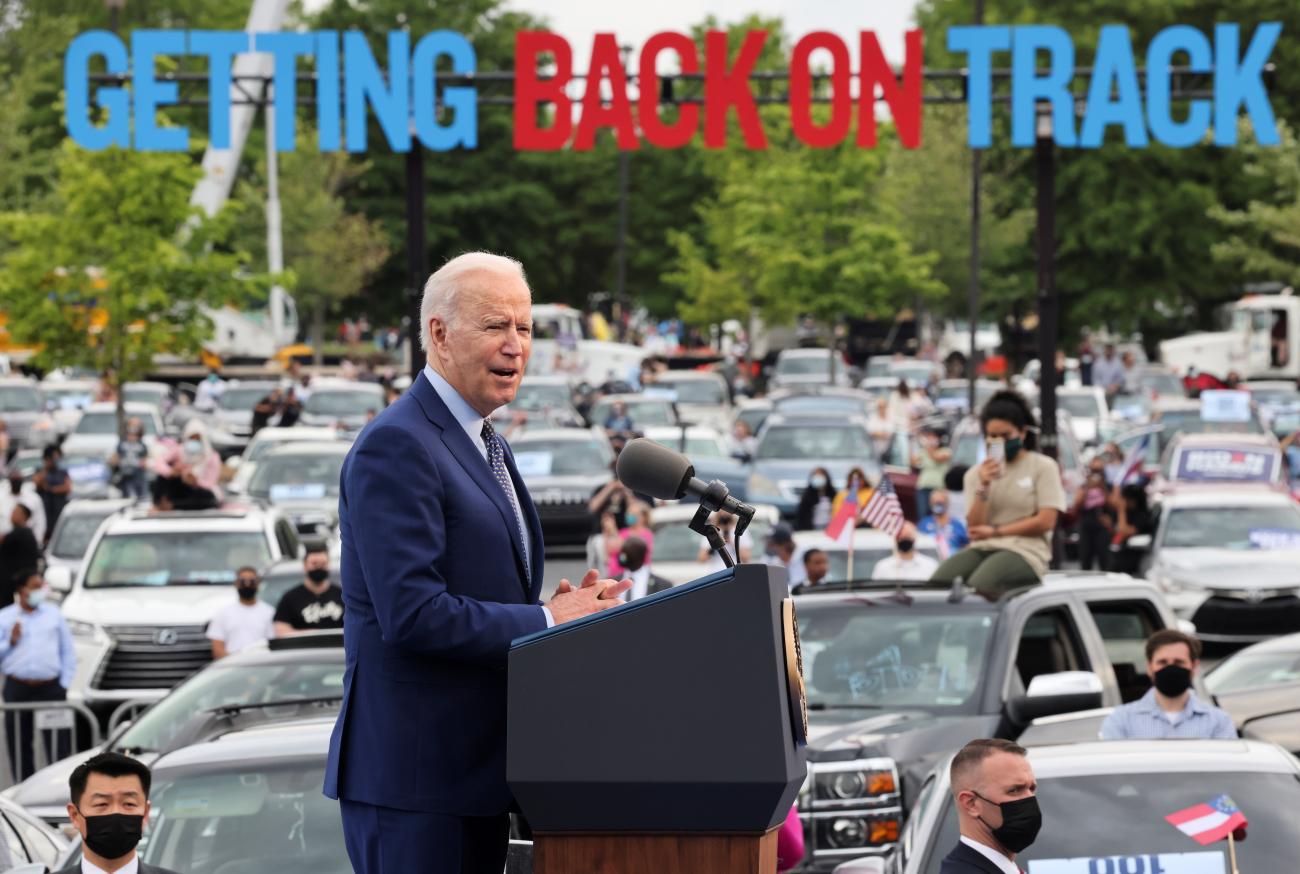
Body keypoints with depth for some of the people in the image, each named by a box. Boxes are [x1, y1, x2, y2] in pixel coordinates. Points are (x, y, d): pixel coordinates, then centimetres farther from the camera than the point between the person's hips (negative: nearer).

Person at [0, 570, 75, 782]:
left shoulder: (53, 613, 11)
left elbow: (68, 651, 12)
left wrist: (64, 683, 4)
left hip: (51, 687, 0)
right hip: (17, 689, 0)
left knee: (59, 745, -5)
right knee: (19, 746, 3)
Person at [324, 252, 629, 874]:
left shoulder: (485, 446, 18)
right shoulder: (396, 448, -14)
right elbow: (412, 613, -22)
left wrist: (564, 609, 1)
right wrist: (548, 621, -16)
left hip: (478, 769, 10)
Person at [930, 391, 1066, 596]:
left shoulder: (1043, 467, 7)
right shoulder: (976, 474, 17)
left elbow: (1046, 521, -3)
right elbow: (975, 528, 7)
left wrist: (995, 531, 0)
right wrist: (983, 487, -8)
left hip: (1025, 550, -4)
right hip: (983, 549, 4)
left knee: (980, 585, -38)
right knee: (939, 581, -29)